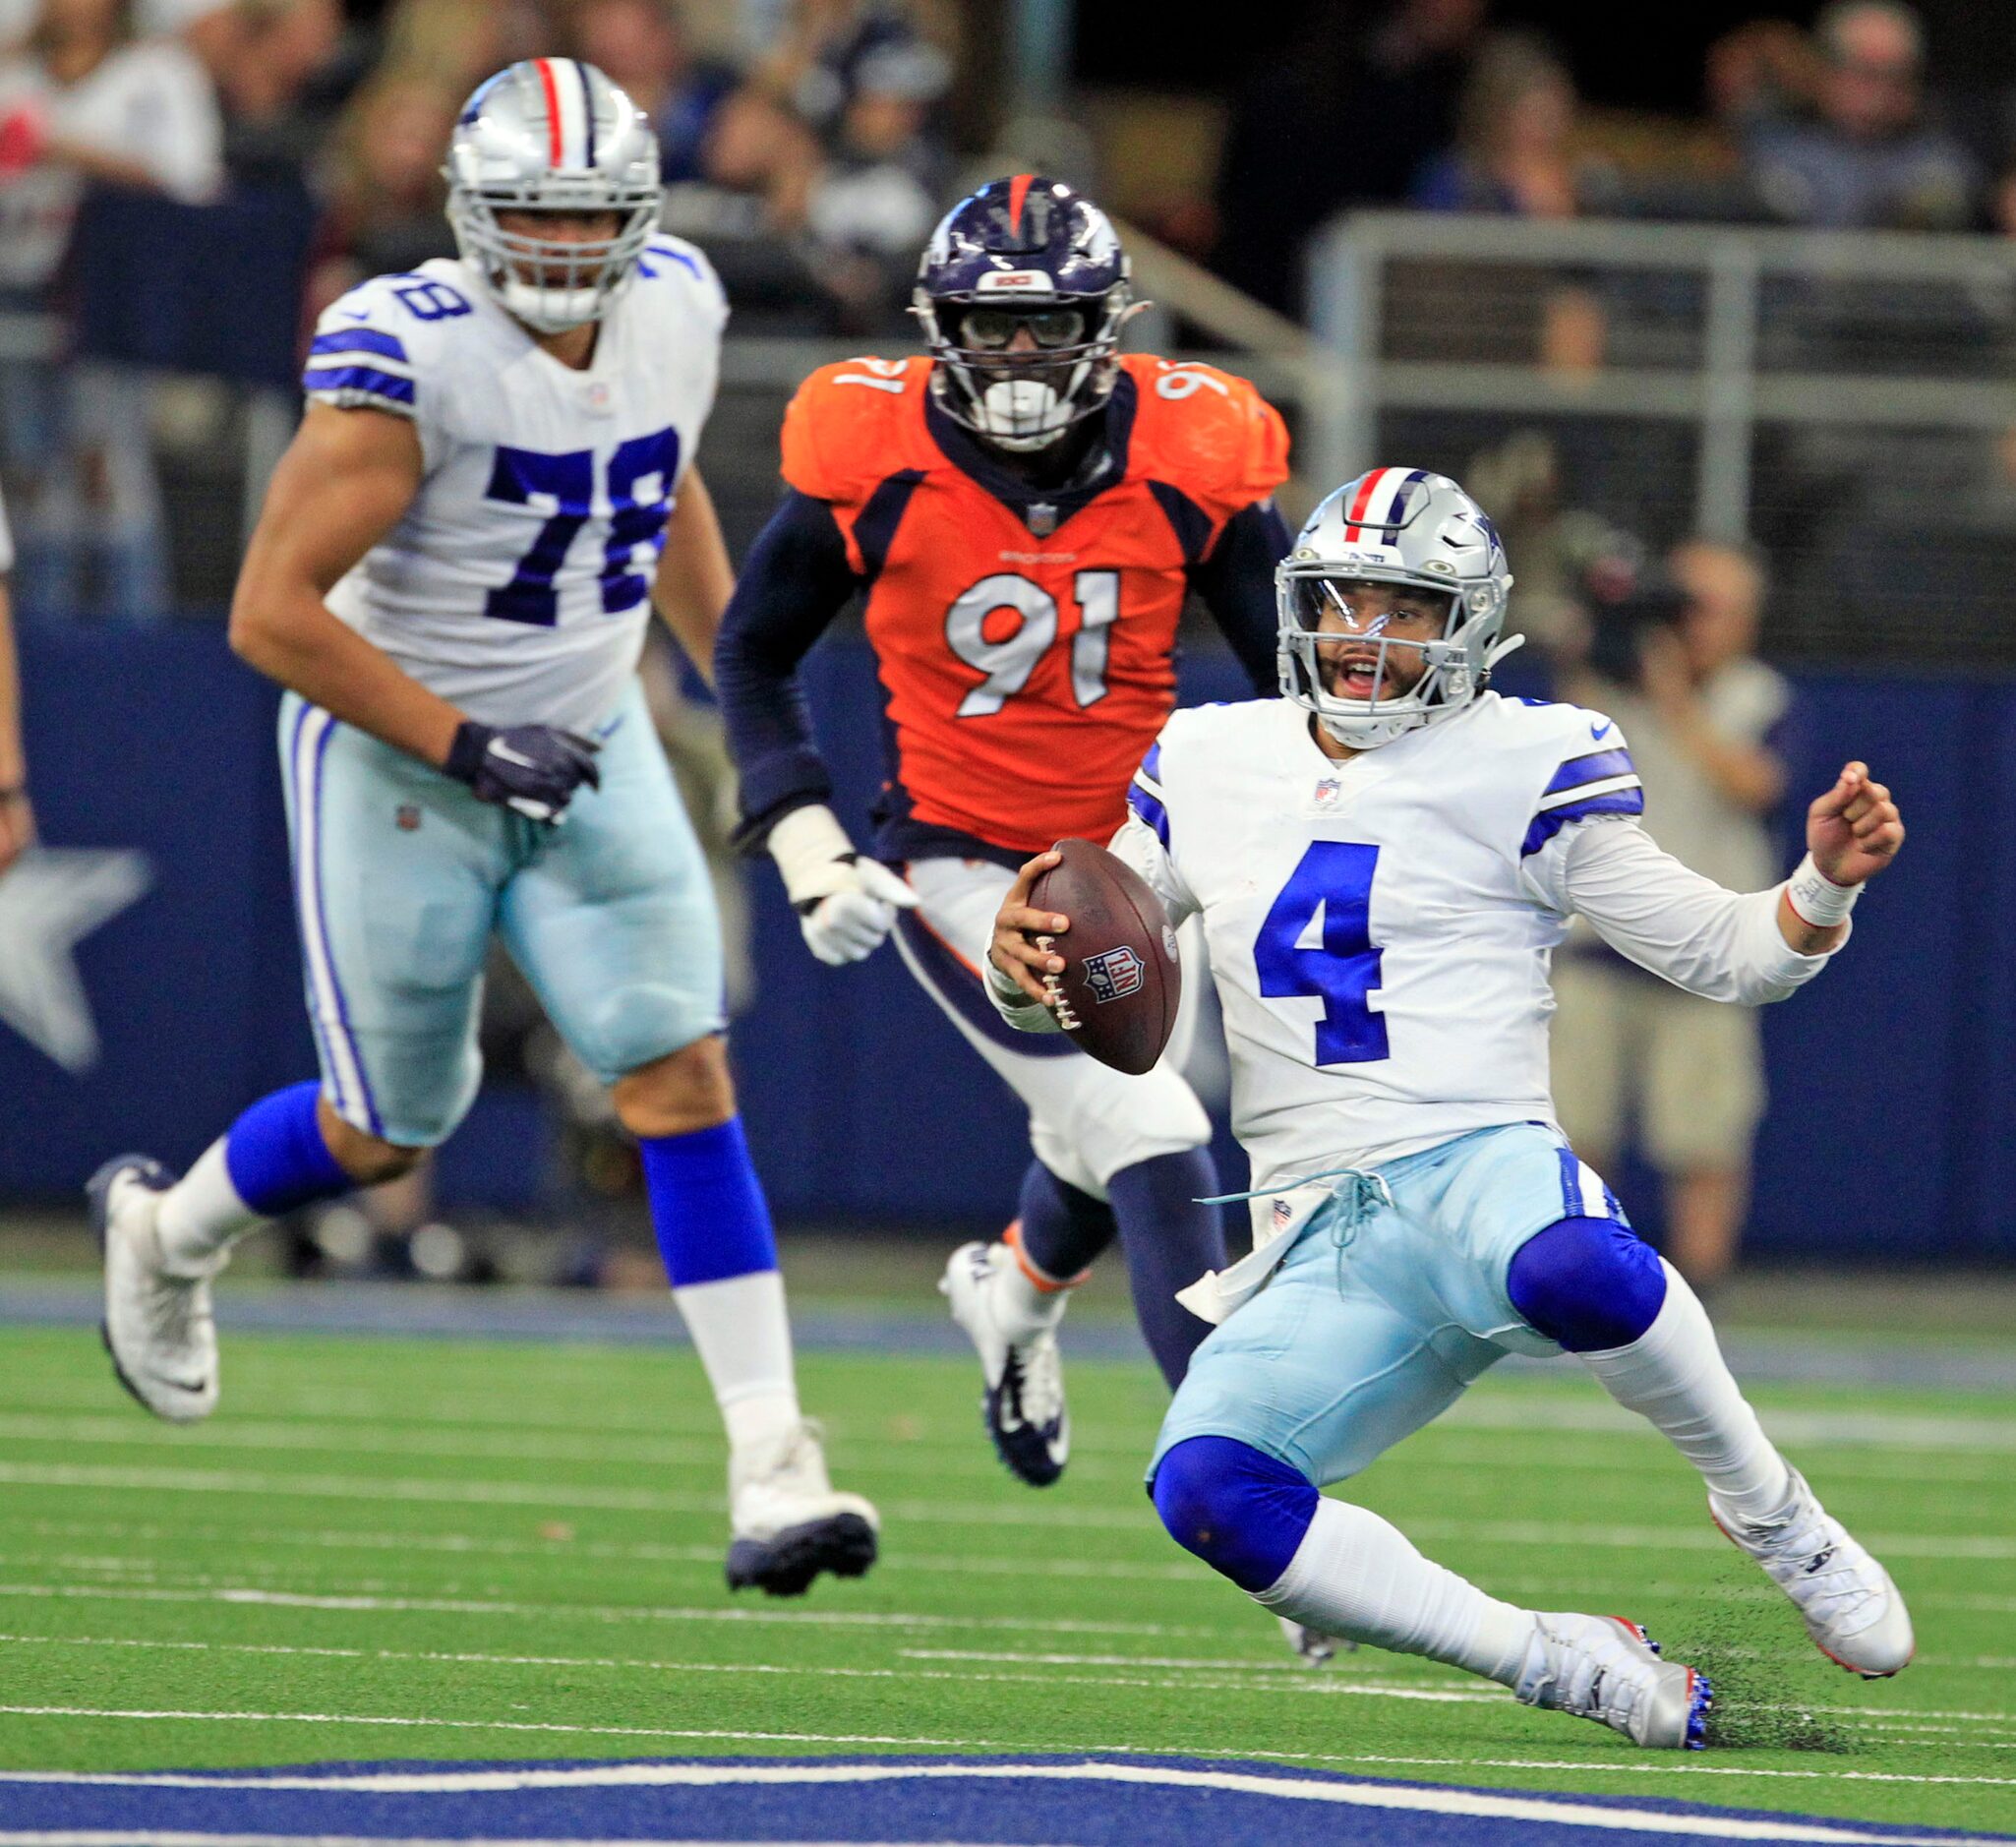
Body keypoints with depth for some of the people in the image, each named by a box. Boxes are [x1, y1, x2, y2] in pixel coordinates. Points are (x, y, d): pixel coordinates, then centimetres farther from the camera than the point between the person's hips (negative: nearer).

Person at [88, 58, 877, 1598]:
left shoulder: (677, 312, -5)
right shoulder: (410, 356, -25)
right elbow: (271, 614, -23)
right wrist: (461, 743, -25)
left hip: (590, 747, 5)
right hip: (393, 761, -5)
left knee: (682, 1076, -9)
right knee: (391, 1127, 8)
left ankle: (769, 1459, -11)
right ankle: (168, 1229, 41)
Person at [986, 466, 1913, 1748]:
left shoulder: (1525, 771, 5)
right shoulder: (1211, 769, 16)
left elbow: (1720, 953, 5)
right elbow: (1061, 987, 22)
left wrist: (1826, 883, -16)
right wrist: (1019, 957, -2)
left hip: (1481, 1166, -4)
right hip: (1322, 1244, 4)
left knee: (1569, 1269, -42)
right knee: (1207, 1490, -25)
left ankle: (1772, 1513, -13)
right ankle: (1566, 1667, -11)